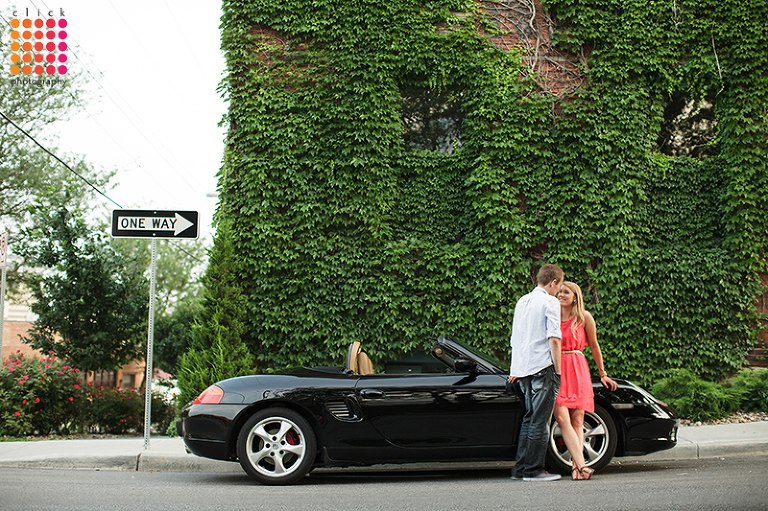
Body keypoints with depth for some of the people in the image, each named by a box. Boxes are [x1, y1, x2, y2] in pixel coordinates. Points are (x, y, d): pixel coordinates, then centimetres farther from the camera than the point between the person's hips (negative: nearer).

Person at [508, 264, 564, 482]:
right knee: (540, 421, -3)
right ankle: (533, 470, -2)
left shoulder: (521, 302, 18)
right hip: (543, 367, -8)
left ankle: (520, 468, 13)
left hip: (523, 369, 8)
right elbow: (554, 339, -14)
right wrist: (558, 370, -11)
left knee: (529, 418, 13)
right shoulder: (550, 302, -6)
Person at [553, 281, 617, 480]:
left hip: (578, 371, 0)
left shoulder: (584, 318, 5)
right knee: (562, 419, -13)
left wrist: (603, 374, 18)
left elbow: (594, 346, 14)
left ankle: (576, 466, -4)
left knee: (577, 420, -3)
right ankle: (581, 464, -16)